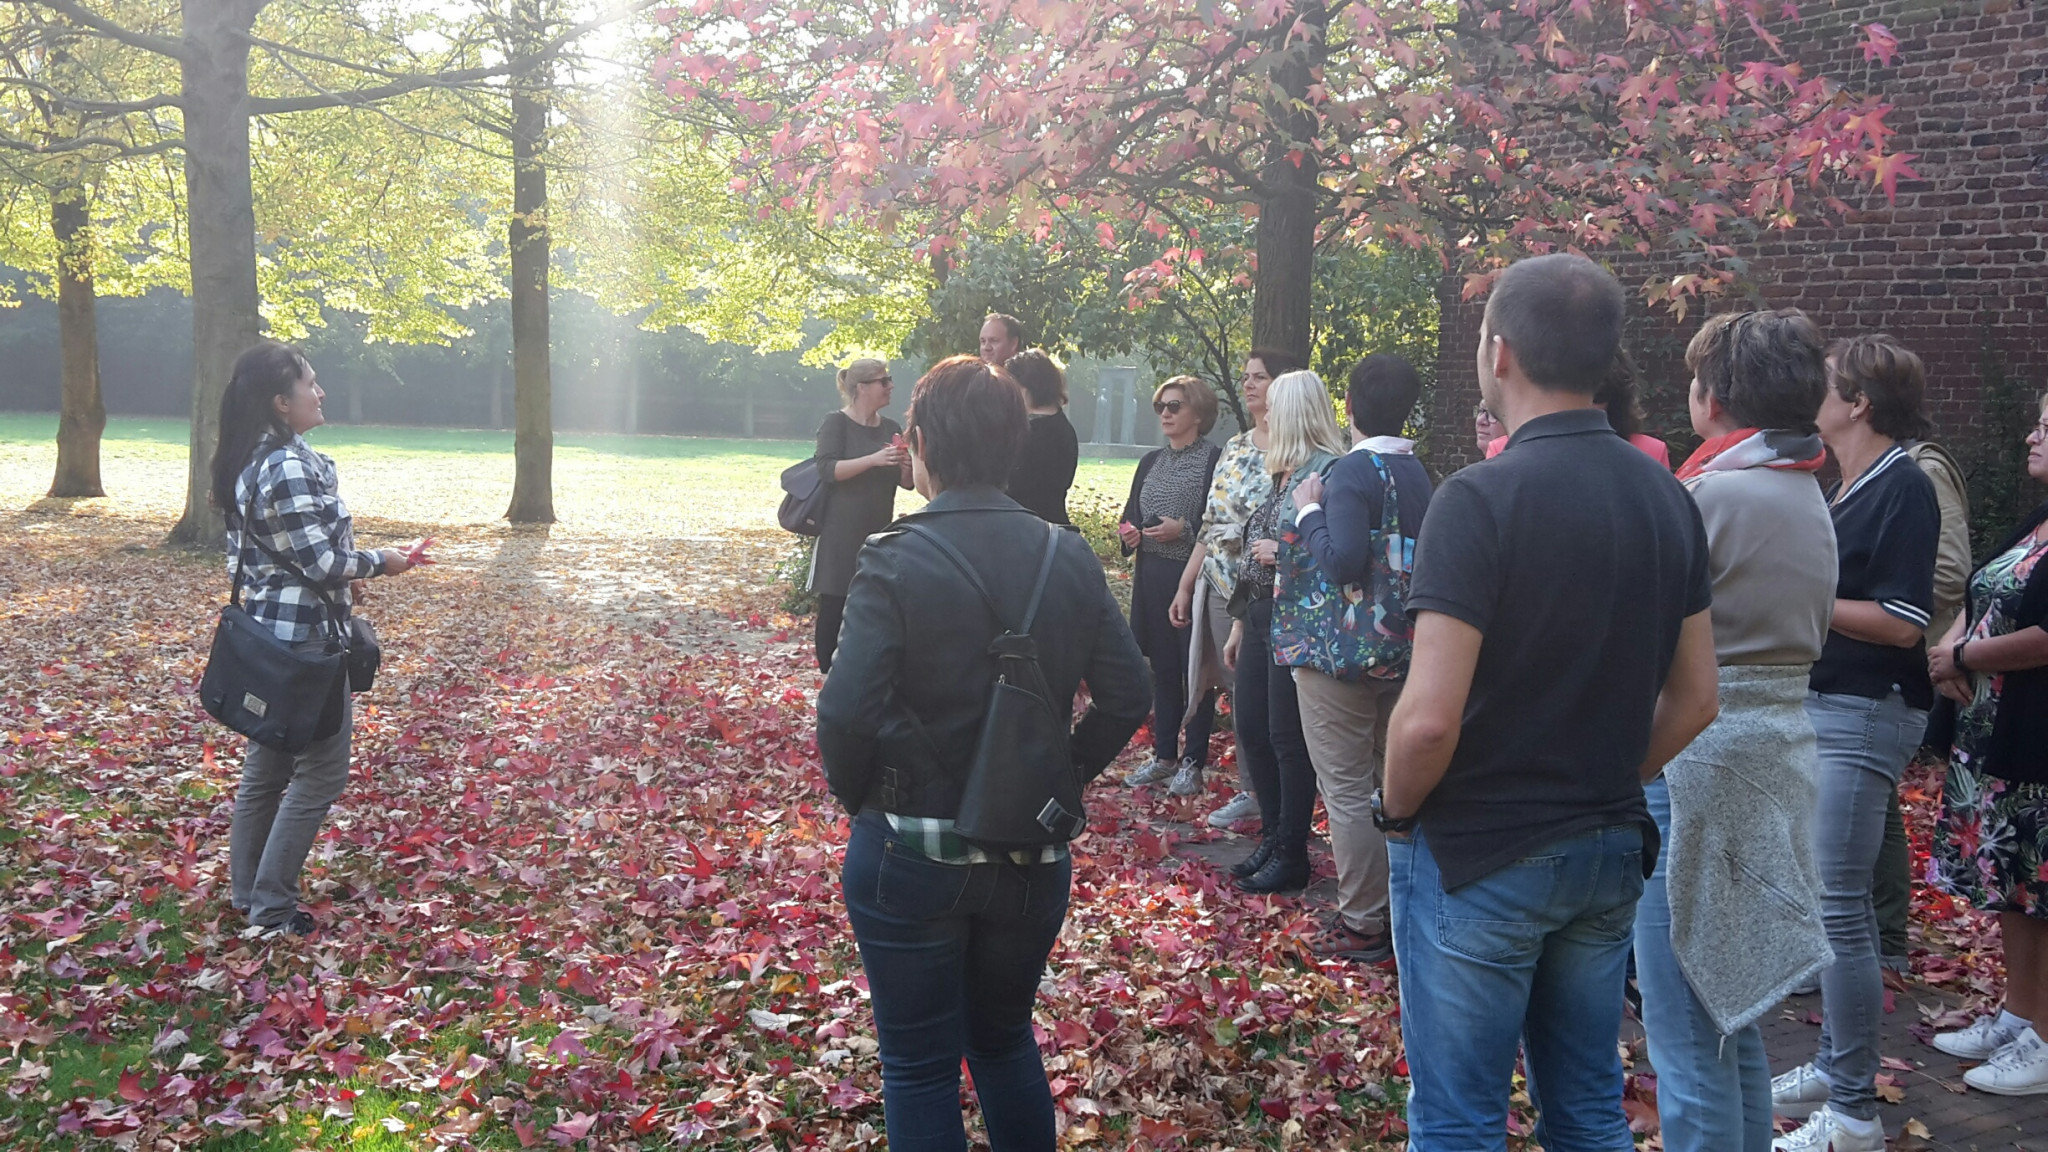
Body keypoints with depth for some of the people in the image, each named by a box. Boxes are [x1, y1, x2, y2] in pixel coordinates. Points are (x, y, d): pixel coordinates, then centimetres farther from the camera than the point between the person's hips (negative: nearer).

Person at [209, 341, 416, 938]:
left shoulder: (245, 463, 9)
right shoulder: (291, 468, -22)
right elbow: (322, 562, -20)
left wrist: (339, 574, 14)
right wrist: (376, 561, -3)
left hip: (265, 631, 10)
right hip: (305, 637, -10)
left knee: (266, 763, 18)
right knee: (320, 771, 0)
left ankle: (246, 890, 28)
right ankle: (271, 907, 6)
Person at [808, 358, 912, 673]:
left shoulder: (891, 428, 12)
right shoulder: (836, 424, -4)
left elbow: (905, 482, 14)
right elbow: (827, 470, -18)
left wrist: (907, 467, -9)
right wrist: (874, 460, -28)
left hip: (879, 533, 5)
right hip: (841, 533, -5)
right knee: (833, 605, -4)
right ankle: (828, 674, 3)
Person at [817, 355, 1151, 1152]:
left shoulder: (895, 561, -16)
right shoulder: (1069, 558, -3)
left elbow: (847, 713, -22)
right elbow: (1127, 696, -1)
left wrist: (859, 799, -4)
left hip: (910, 854, -4)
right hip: (1034, 856, 4)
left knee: (920, 1068, 12)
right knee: (1005, 1039, 25)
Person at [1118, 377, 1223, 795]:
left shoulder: (1214, 460, -8)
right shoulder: (1151, 462, 14)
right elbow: (1130, 513, 21)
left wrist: (1185, 530, -22)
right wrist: (1127, 531, 1)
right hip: (1153, 576, 7)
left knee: (1195, 670, 0)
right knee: (1162, 667, 12)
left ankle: (1193, 762, 9)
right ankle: (1164, 755, 21)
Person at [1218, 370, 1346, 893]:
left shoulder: (1326, 471, -14)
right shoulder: (1281, 473, 15)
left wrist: (1284, 552, -19)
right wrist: (1240, 623, 20)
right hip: (1260, 615, 10)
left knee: (1287, 737, -2)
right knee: (1251, 727, 13)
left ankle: (1291, 856, 9)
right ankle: (1272, 837, 26)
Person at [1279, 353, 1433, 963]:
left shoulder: (1353, 472, -17)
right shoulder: (1417, 473, 8)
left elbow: (1341, 560, -27)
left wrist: (1309, 511, -13)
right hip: (1399, 651, 8)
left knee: (1347, 791, 0)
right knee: (1388, 785, 16)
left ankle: (1362, 923, 5)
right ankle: (1392, 906, 26)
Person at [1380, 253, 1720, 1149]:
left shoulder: (1481, 497, -19)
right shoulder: (1667, 498, 3)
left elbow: (1430, 716, -24)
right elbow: (1693, 698, 8)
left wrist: (1398, 810, -6)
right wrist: (1608, 784, 15)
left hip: (1477, 854, -7)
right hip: (1610, 852, 7)